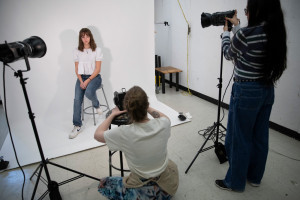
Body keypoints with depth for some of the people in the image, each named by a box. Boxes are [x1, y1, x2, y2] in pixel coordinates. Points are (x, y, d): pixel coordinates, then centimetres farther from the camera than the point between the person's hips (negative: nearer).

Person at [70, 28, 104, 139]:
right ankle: (77, 126, -11)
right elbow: (77, 69, 8)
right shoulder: (77, 51, 8)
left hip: (94, 77, -2)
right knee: (77, 99, -18)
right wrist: (81, 81, -8)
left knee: (88, 92, -34)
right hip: (81, 77, 3)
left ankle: (96, 105, 1)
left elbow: (97, 69, -5)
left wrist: (88, 81, -15)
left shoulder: (97, 50, -1)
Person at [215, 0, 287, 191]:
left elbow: (228, 54, 0)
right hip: (267, 90, 8)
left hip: (246, 92, -8)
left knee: (239, 139, 7)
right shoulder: (276, 33, 4)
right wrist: (237, 26, 24)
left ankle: (235, 182, 24)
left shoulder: (246, 33, -18)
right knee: (259, 137, 19)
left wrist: (226, 31, 16)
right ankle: (254, 176, 38)